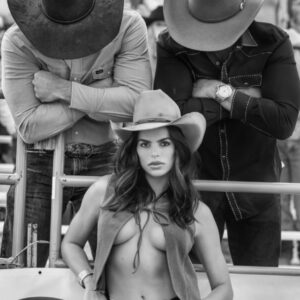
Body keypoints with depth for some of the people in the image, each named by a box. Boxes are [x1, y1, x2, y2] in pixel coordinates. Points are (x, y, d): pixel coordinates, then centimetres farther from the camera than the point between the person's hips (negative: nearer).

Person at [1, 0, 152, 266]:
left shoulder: (128, 27, -10)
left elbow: (137, 103, -19)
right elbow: (28, 126, -18)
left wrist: (64, 90, -20)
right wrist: (103, 96, -18)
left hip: (101, 163, 1)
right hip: (40, 164, -1)